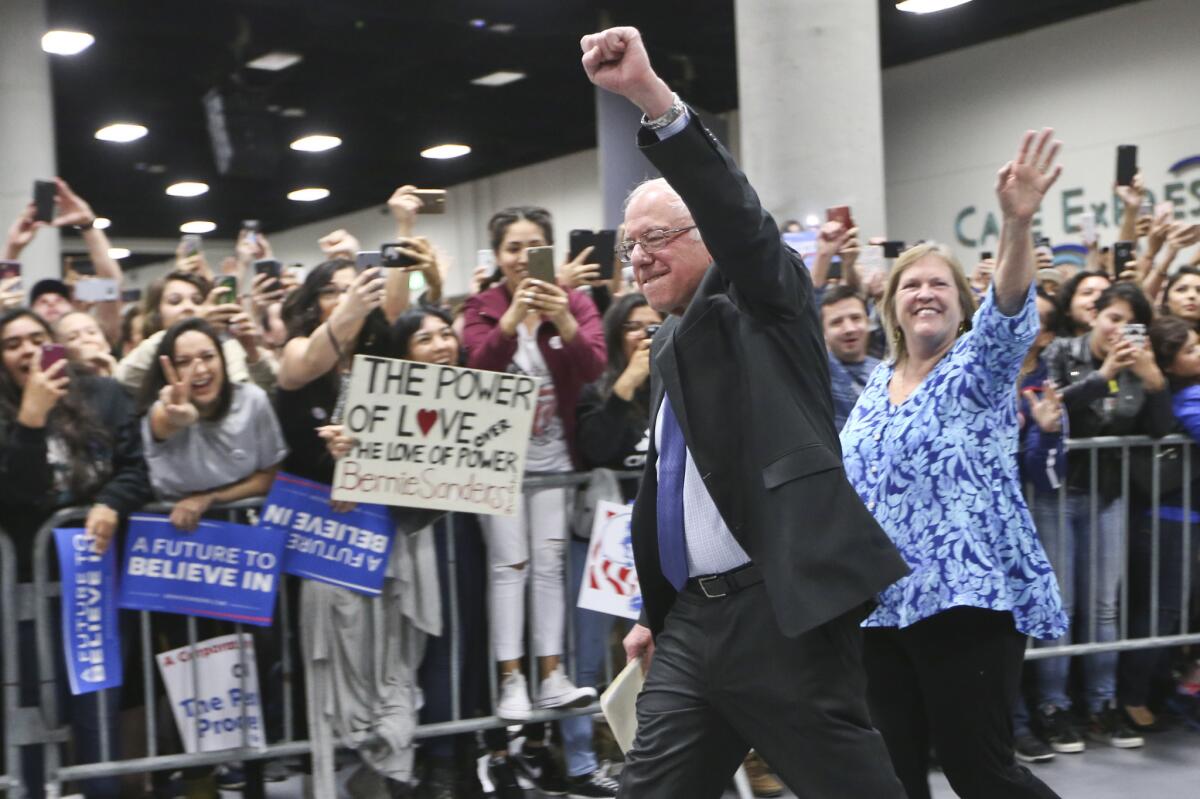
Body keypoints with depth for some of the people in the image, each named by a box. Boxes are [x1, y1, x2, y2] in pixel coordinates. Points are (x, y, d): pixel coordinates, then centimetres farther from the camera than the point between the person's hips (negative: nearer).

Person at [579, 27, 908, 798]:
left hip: (781, 608, -7)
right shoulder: (669, 342, 19)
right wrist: (657, 610, 24)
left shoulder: (765, 303, -1)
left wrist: (655, 98, -32)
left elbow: (737, 212, -21)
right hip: (693, 617, 8)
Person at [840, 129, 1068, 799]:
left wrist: (1018, 224, -41)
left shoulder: (980, 366, -2)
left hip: (971, 595, -6)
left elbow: (1009, 311, -23)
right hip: (882, 603, 6)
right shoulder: (876, 386, 14)